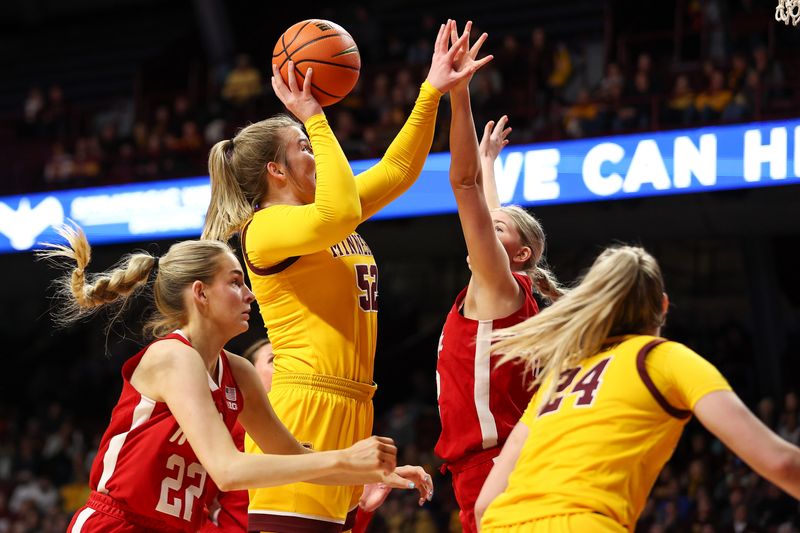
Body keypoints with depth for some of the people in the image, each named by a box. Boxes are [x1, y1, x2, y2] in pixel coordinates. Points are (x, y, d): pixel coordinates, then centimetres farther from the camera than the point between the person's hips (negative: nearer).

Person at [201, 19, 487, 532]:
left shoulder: (320, 216, 20)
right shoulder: (267, 227, -7)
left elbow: (397, 170, 26)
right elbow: (339, 214, -25)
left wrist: (431, 93, 17)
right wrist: (315, 118, -18)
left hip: (348, 412, 9)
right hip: (303, 411, -9)